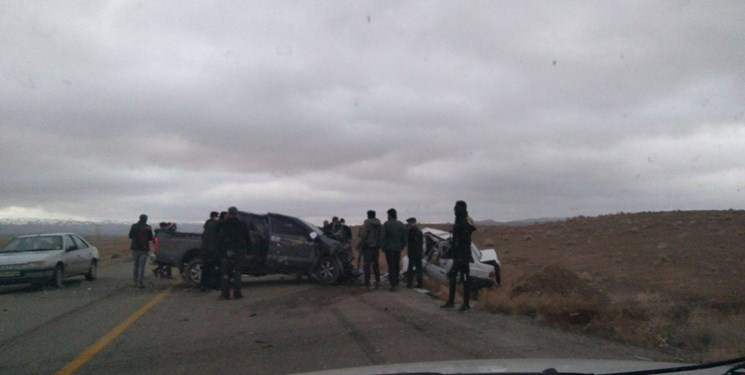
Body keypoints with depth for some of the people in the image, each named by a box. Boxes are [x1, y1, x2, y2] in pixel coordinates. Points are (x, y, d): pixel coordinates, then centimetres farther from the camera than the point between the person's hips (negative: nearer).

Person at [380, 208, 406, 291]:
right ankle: (396, 282, 23)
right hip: (398, 248, 4)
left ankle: (393, 285, -5)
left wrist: (382, 247, -1)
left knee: (391, 266, -2)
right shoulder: (401, 225, 5)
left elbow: (383, 237, -11)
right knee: (397, 265, 16)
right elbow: (404, 238, 8)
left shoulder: (386, 224, -10)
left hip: (389, 248, -4)